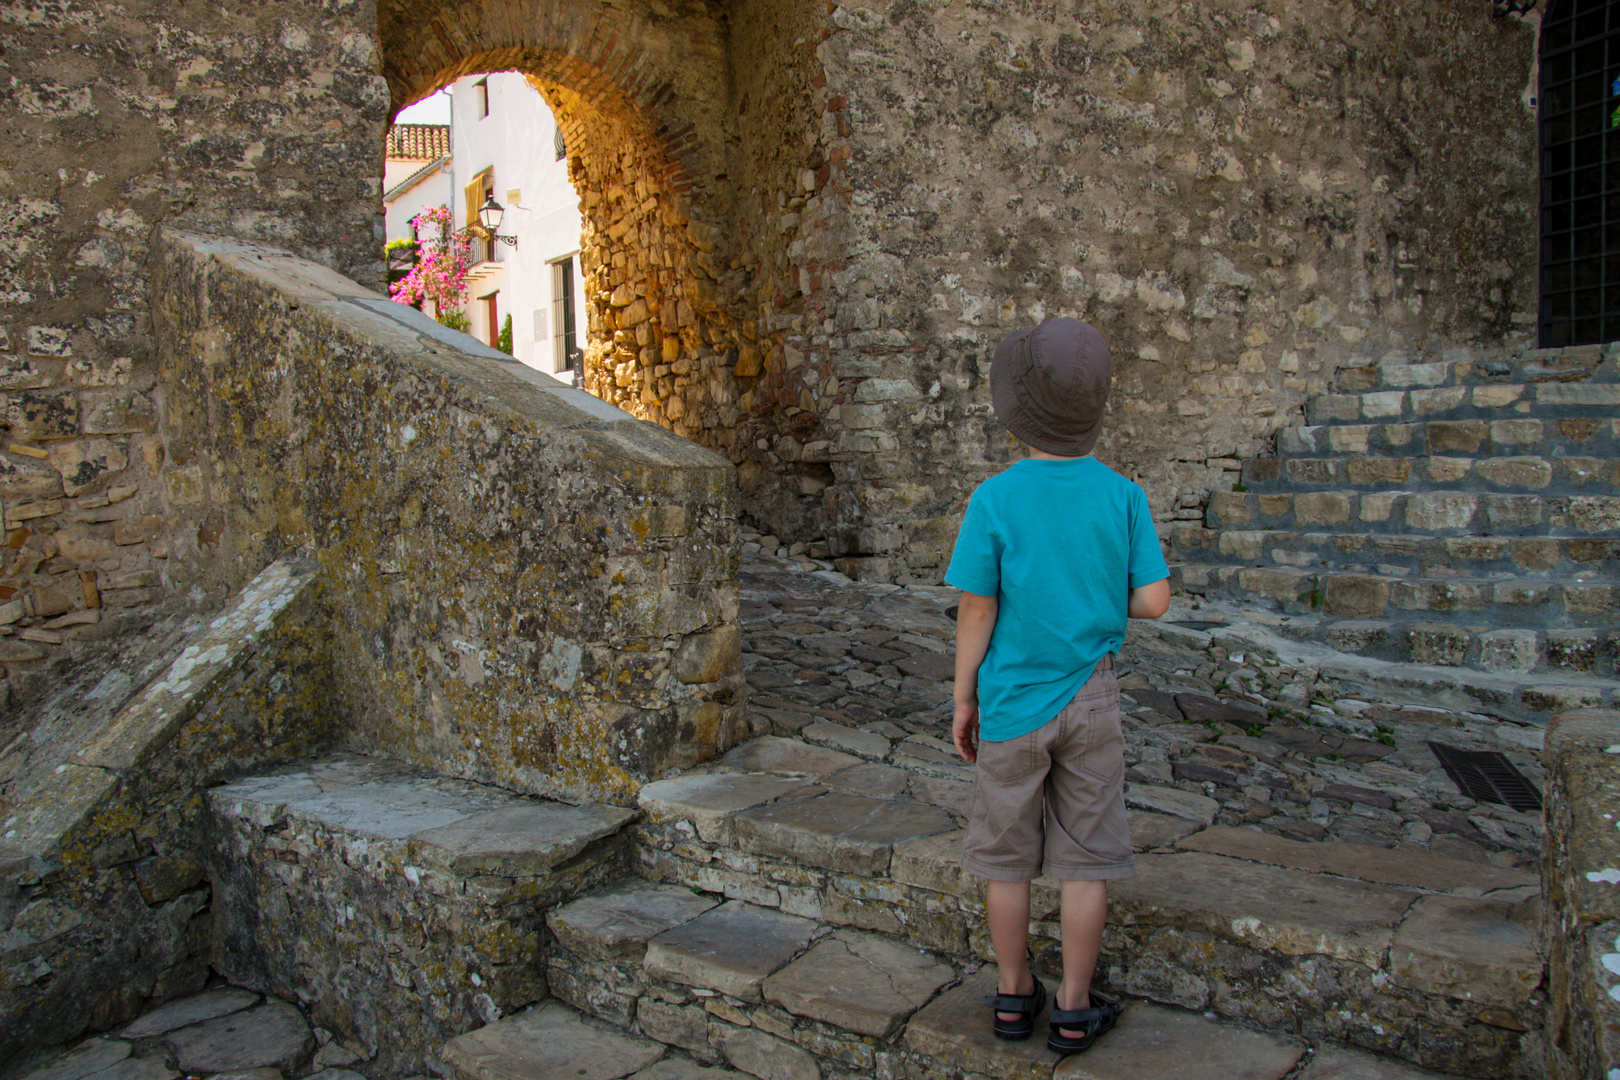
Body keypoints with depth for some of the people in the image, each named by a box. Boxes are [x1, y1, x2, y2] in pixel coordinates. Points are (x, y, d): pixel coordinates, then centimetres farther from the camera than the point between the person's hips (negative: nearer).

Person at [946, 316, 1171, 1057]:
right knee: (1084, 857, 10)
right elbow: (1153, 601, -6)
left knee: (1008, 855, 13)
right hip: (1089, 700, 1)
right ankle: (1074, 1010, 20)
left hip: (1012, 705, -1)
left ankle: (1014, 994, 26)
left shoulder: (994, 501, -13)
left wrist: (962, 702, 0)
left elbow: (976, 612, -11)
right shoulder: (1123, 497, -7)